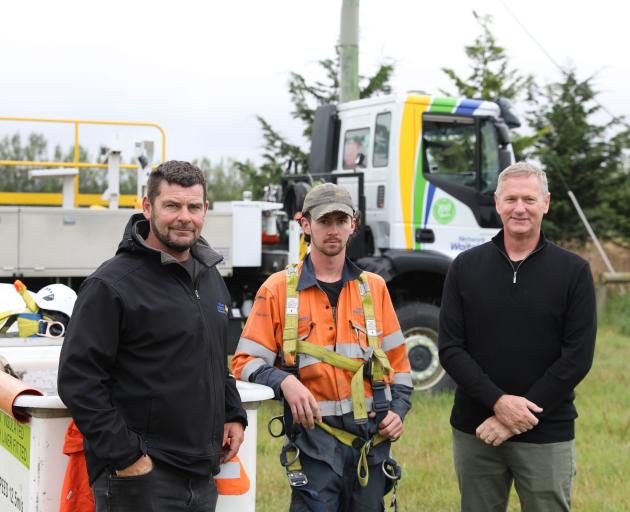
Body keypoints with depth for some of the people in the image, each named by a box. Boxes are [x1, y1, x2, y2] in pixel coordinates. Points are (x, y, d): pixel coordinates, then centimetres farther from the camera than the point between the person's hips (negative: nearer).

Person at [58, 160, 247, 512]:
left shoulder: (211, 278, 14)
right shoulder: (112, 285, -11)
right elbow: (78, 379, -16)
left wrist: (233, 414, 13)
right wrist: (125, 456, -19)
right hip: (141, 477, -7)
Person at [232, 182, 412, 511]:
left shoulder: (374, 287, 11)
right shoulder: (278, 288, 0)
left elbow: (397, 359, 17)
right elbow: (246, 362, -2)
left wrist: (398, 409, 2)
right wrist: (284, 381, -21)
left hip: (372, 438, 4)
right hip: (313, 434, -3)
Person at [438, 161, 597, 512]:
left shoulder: (574, 271, -1)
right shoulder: (466, 267, 4)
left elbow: (578, 356, -7)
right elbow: (450, 348, -1)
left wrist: (519, 417, -13)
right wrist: (498, 401, -15)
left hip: (546, 435, -2)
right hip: (475, 431, 2)